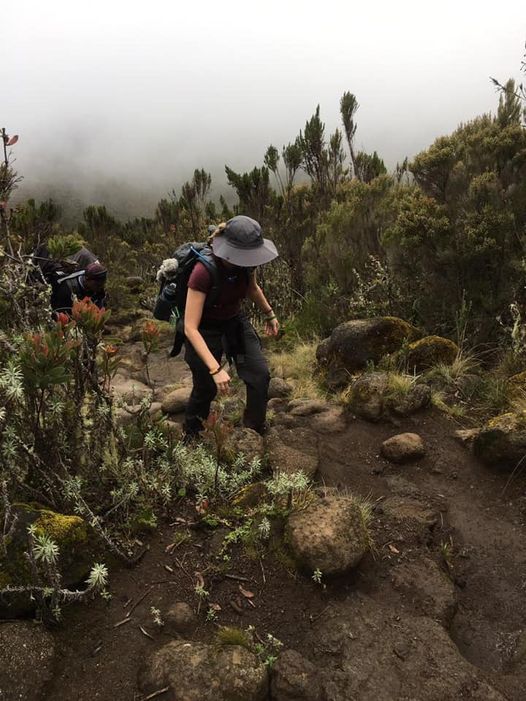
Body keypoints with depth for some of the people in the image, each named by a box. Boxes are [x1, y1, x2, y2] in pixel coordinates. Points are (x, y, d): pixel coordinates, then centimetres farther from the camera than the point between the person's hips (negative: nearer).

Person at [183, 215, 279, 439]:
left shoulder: (246, 262, -16)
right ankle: (191, 436, 35)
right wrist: (215, 369, -41)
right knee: (206, 388, 6)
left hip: (235, 322, 5)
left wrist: (269, 314, 22)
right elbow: (190, 328, -36)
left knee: (260, 375, -9)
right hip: (205, 330, -5)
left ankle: (255, 432, 11)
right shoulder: (204, 272, -35)